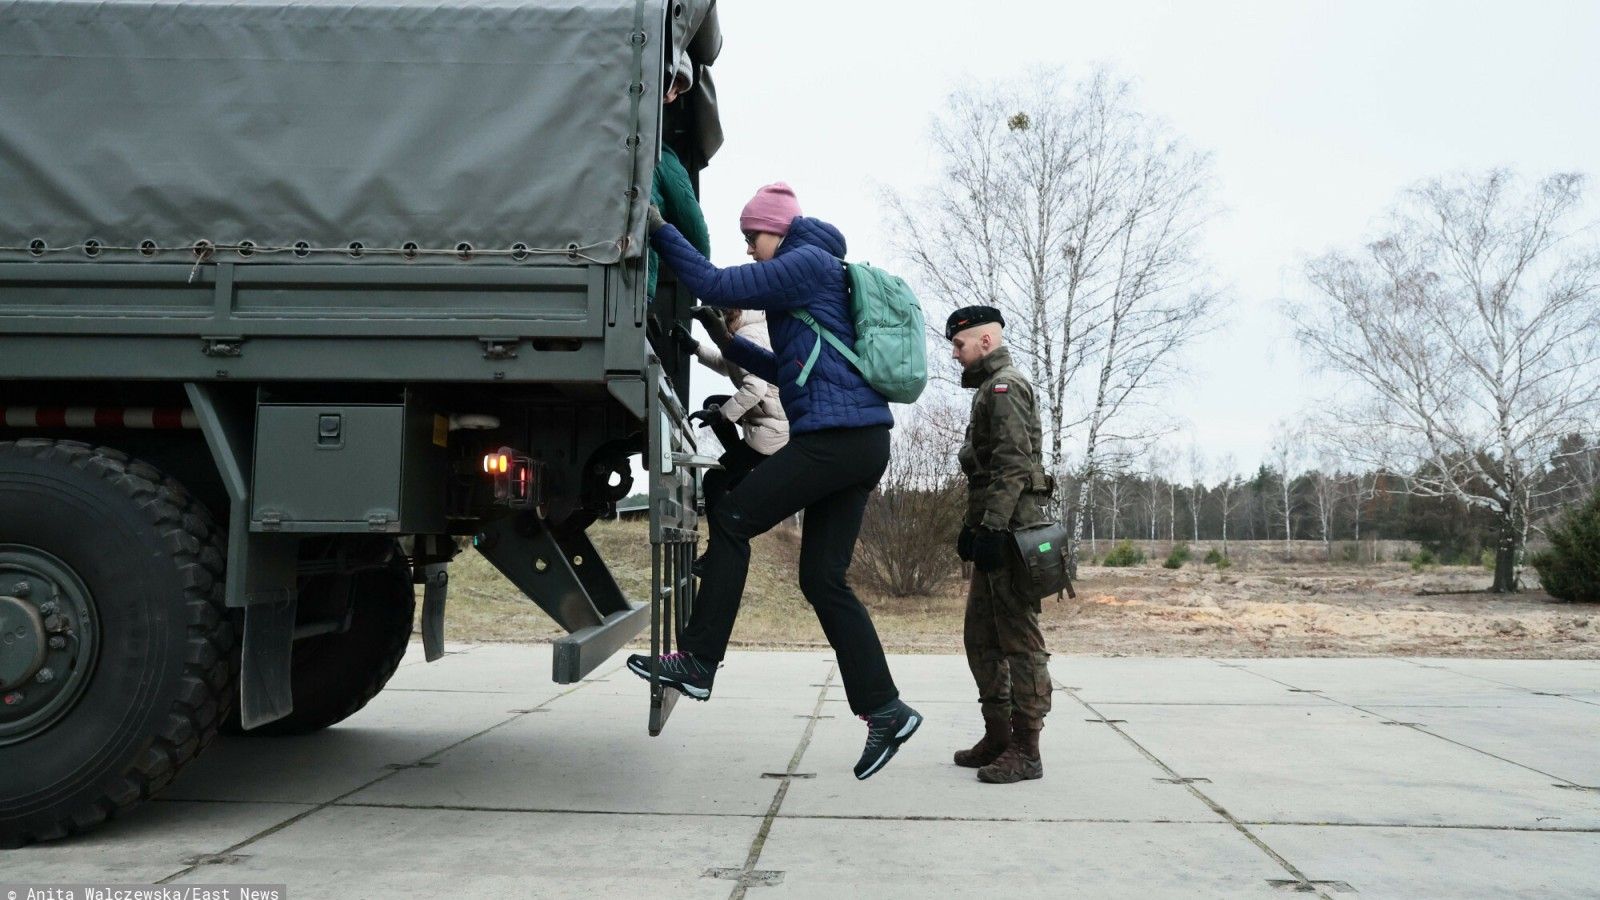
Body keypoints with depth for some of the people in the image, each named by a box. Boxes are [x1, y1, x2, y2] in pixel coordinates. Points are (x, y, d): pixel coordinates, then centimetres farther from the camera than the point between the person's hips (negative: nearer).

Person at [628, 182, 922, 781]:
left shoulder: (809, 261, -3)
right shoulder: (822, 274, 27)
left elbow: (716, 286, -12)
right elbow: (792, 367, 34)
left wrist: (659, 229, -3)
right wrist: (730, 345, 26)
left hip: (835, 436, -10)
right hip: (860, 442, 10)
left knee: (731, 518, -3)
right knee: (823, 579, 7)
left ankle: (697, 663, 0)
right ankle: (885, 711, 6)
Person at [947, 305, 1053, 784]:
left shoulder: (1005, 386, -9)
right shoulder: (989, 390, 22)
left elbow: (1012, 464, -19)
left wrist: (991, 528, -24)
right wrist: (972, 526, 22)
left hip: (1010, 529, -11)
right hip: (994, 529, 11)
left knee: (1019, 640, -7)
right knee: (980, 636, 13)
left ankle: (1025, 750, -3)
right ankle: (998, 737, 20)